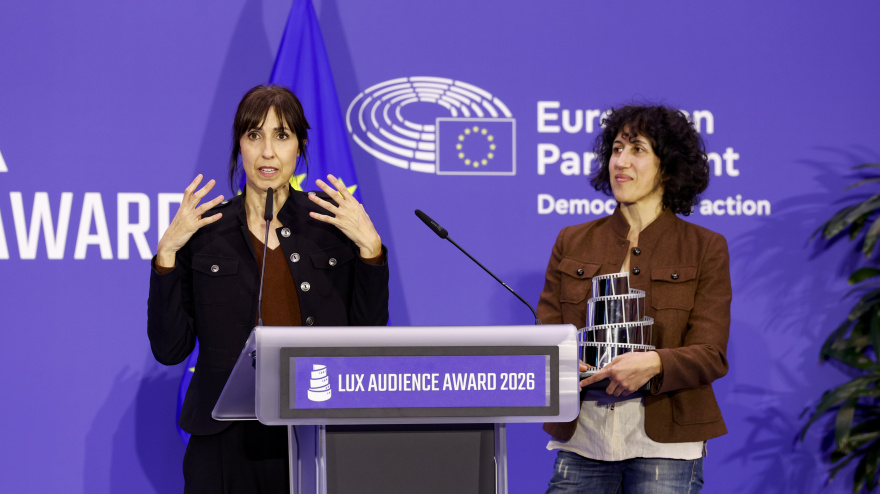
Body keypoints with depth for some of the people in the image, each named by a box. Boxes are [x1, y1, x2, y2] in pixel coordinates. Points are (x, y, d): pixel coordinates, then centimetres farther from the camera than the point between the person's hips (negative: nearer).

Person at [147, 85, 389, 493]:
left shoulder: (333, 223, 4)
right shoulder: (204, 230, 2)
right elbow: (170, 349, -2)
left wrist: (369, 246, -8)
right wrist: (167, 252, -9)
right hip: (230, 442, -1)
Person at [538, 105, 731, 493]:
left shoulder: (705, 249, 4)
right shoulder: (572, 243, 12)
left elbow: (710, 356, -3)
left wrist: (654, 364, -24)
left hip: (663, 444, -2)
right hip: (581, 440, 2)